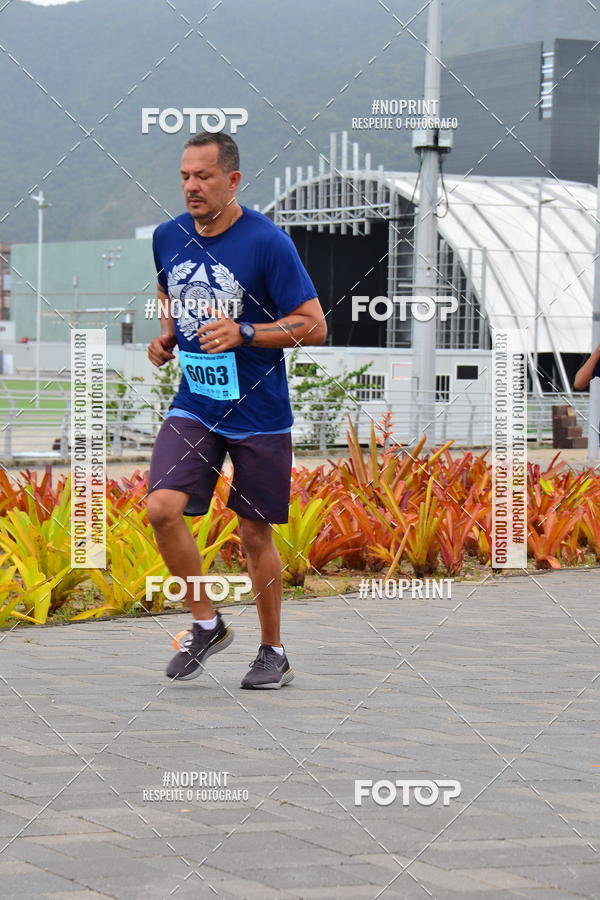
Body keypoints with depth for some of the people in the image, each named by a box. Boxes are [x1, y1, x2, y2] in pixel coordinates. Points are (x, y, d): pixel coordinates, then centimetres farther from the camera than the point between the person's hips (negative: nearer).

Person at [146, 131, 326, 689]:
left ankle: (272, 651, 25)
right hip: (193, 406, 4)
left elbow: (314, 326, -12)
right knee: (161, 508, -16)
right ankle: (206, 625, 3)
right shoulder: (167, 238, 2)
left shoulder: (267, 242, -14)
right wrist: (165, 338, 3)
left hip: (257, 410, -4)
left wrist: (243, 333, -24)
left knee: (255, 533, 6)